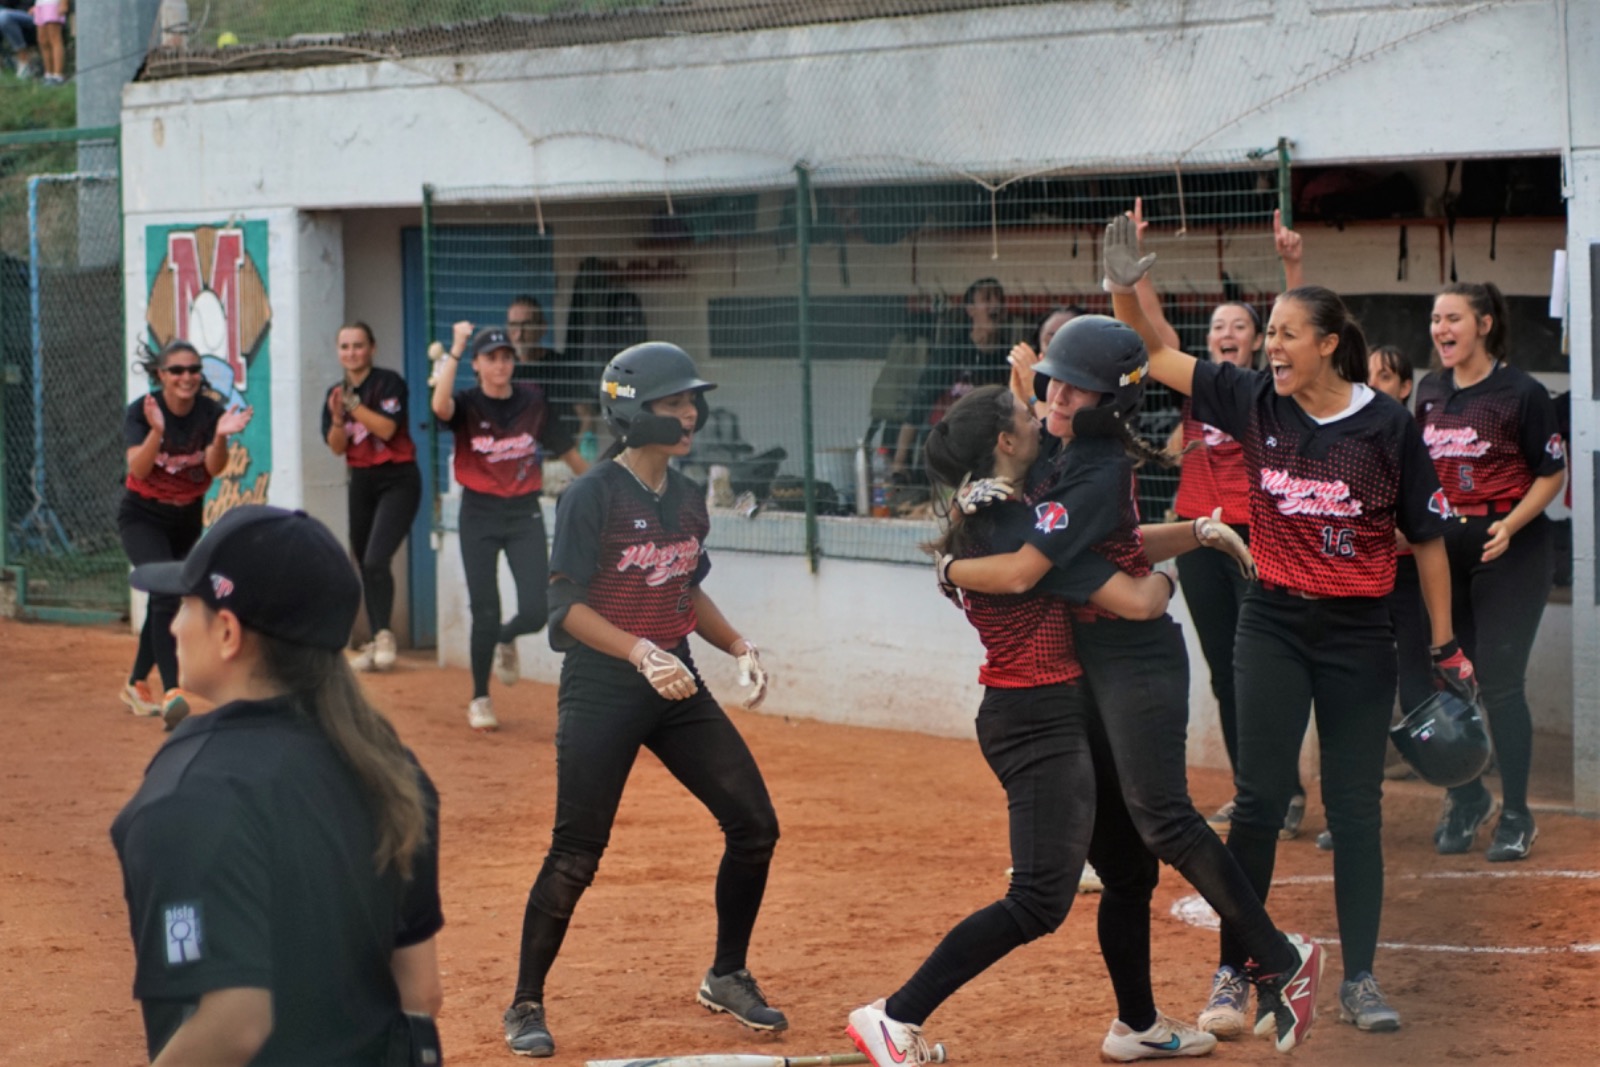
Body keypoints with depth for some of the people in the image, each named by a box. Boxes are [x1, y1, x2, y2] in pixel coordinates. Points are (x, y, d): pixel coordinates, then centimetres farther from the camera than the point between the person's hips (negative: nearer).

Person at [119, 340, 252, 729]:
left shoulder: (210, 412, -12)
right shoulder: (140, 412, -18)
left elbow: (214, 468, -22)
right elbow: (138, 469, -30)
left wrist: (220, 437, -41)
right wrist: (156, 431, -45)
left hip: (187, 518, 4)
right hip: (143, 517, -4)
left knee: (165, 602, 13)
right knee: (166, 592, -23)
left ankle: (136, 685, 34)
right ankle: (171, 692, -33)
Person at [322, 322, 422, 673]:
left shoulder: (388, 382, -9)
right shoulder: (336, 392, 8)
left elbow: (387, 429, -21)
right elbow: (337, 447, 3)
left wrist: (352, 404, -24)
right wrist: (338, 417, -15)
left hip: (397, 480, -6)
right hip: (361, 482, 6)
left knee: (377, 560, -20)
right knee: (364, 564, 9)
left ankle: (384, 634, -12)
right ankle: (375, 642, 18)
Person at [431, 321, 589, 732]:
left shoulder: (532, 400, 0)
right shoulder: (467, 404, -6)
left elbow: (566, 450, 10)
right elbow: (441, 406, -31)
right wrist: (453, 351, -30)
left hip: (525, 513, 2)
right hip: (480, 515, -2)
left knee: (535, 612, -8)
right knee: (485, 613, -1)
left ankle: (507, 639, 30)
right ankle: (480, 700, 17)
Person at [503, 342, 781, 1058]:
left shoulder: (688, 499, 9)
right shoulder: (593, 496, -12)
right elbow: (567, 605, -14)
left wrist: (736, 644, 7)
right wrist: (641, 652, -25)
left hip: (676, 688, 7)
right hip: (600, 690, -7)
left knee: (754, 826, 2)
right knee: (576, 854, -8)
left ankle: (727, 978, 20)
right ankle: (525, 1005, 6)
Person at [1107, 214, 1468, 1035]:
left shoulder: (1387, 426, -8)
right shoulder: (1253, 402, -1)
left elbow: (1427, 538, -1)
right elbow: (1155, 357, 1)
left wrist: (1445, 645, 1)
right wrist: (1125, 286, -17)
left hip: (1358, 635, -2)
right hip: (1273, 627, 2)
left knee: (1355, 808, 4)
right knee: (1260, 798, -3)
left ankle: (1359, 982, 13)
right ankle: (1232, 973, 5)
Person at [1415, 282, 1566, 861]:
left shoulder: (1521, 392, -9)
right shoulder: (1429, 393, 9)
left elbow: (1552, 473, -7)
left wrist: (1510, 526, -20)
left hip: (1508, 553, -6)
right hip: (1443, 549, 6)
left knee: (1500, 681, -6)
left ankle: (1516, 816, 5)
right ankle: (1465, 798, 25)